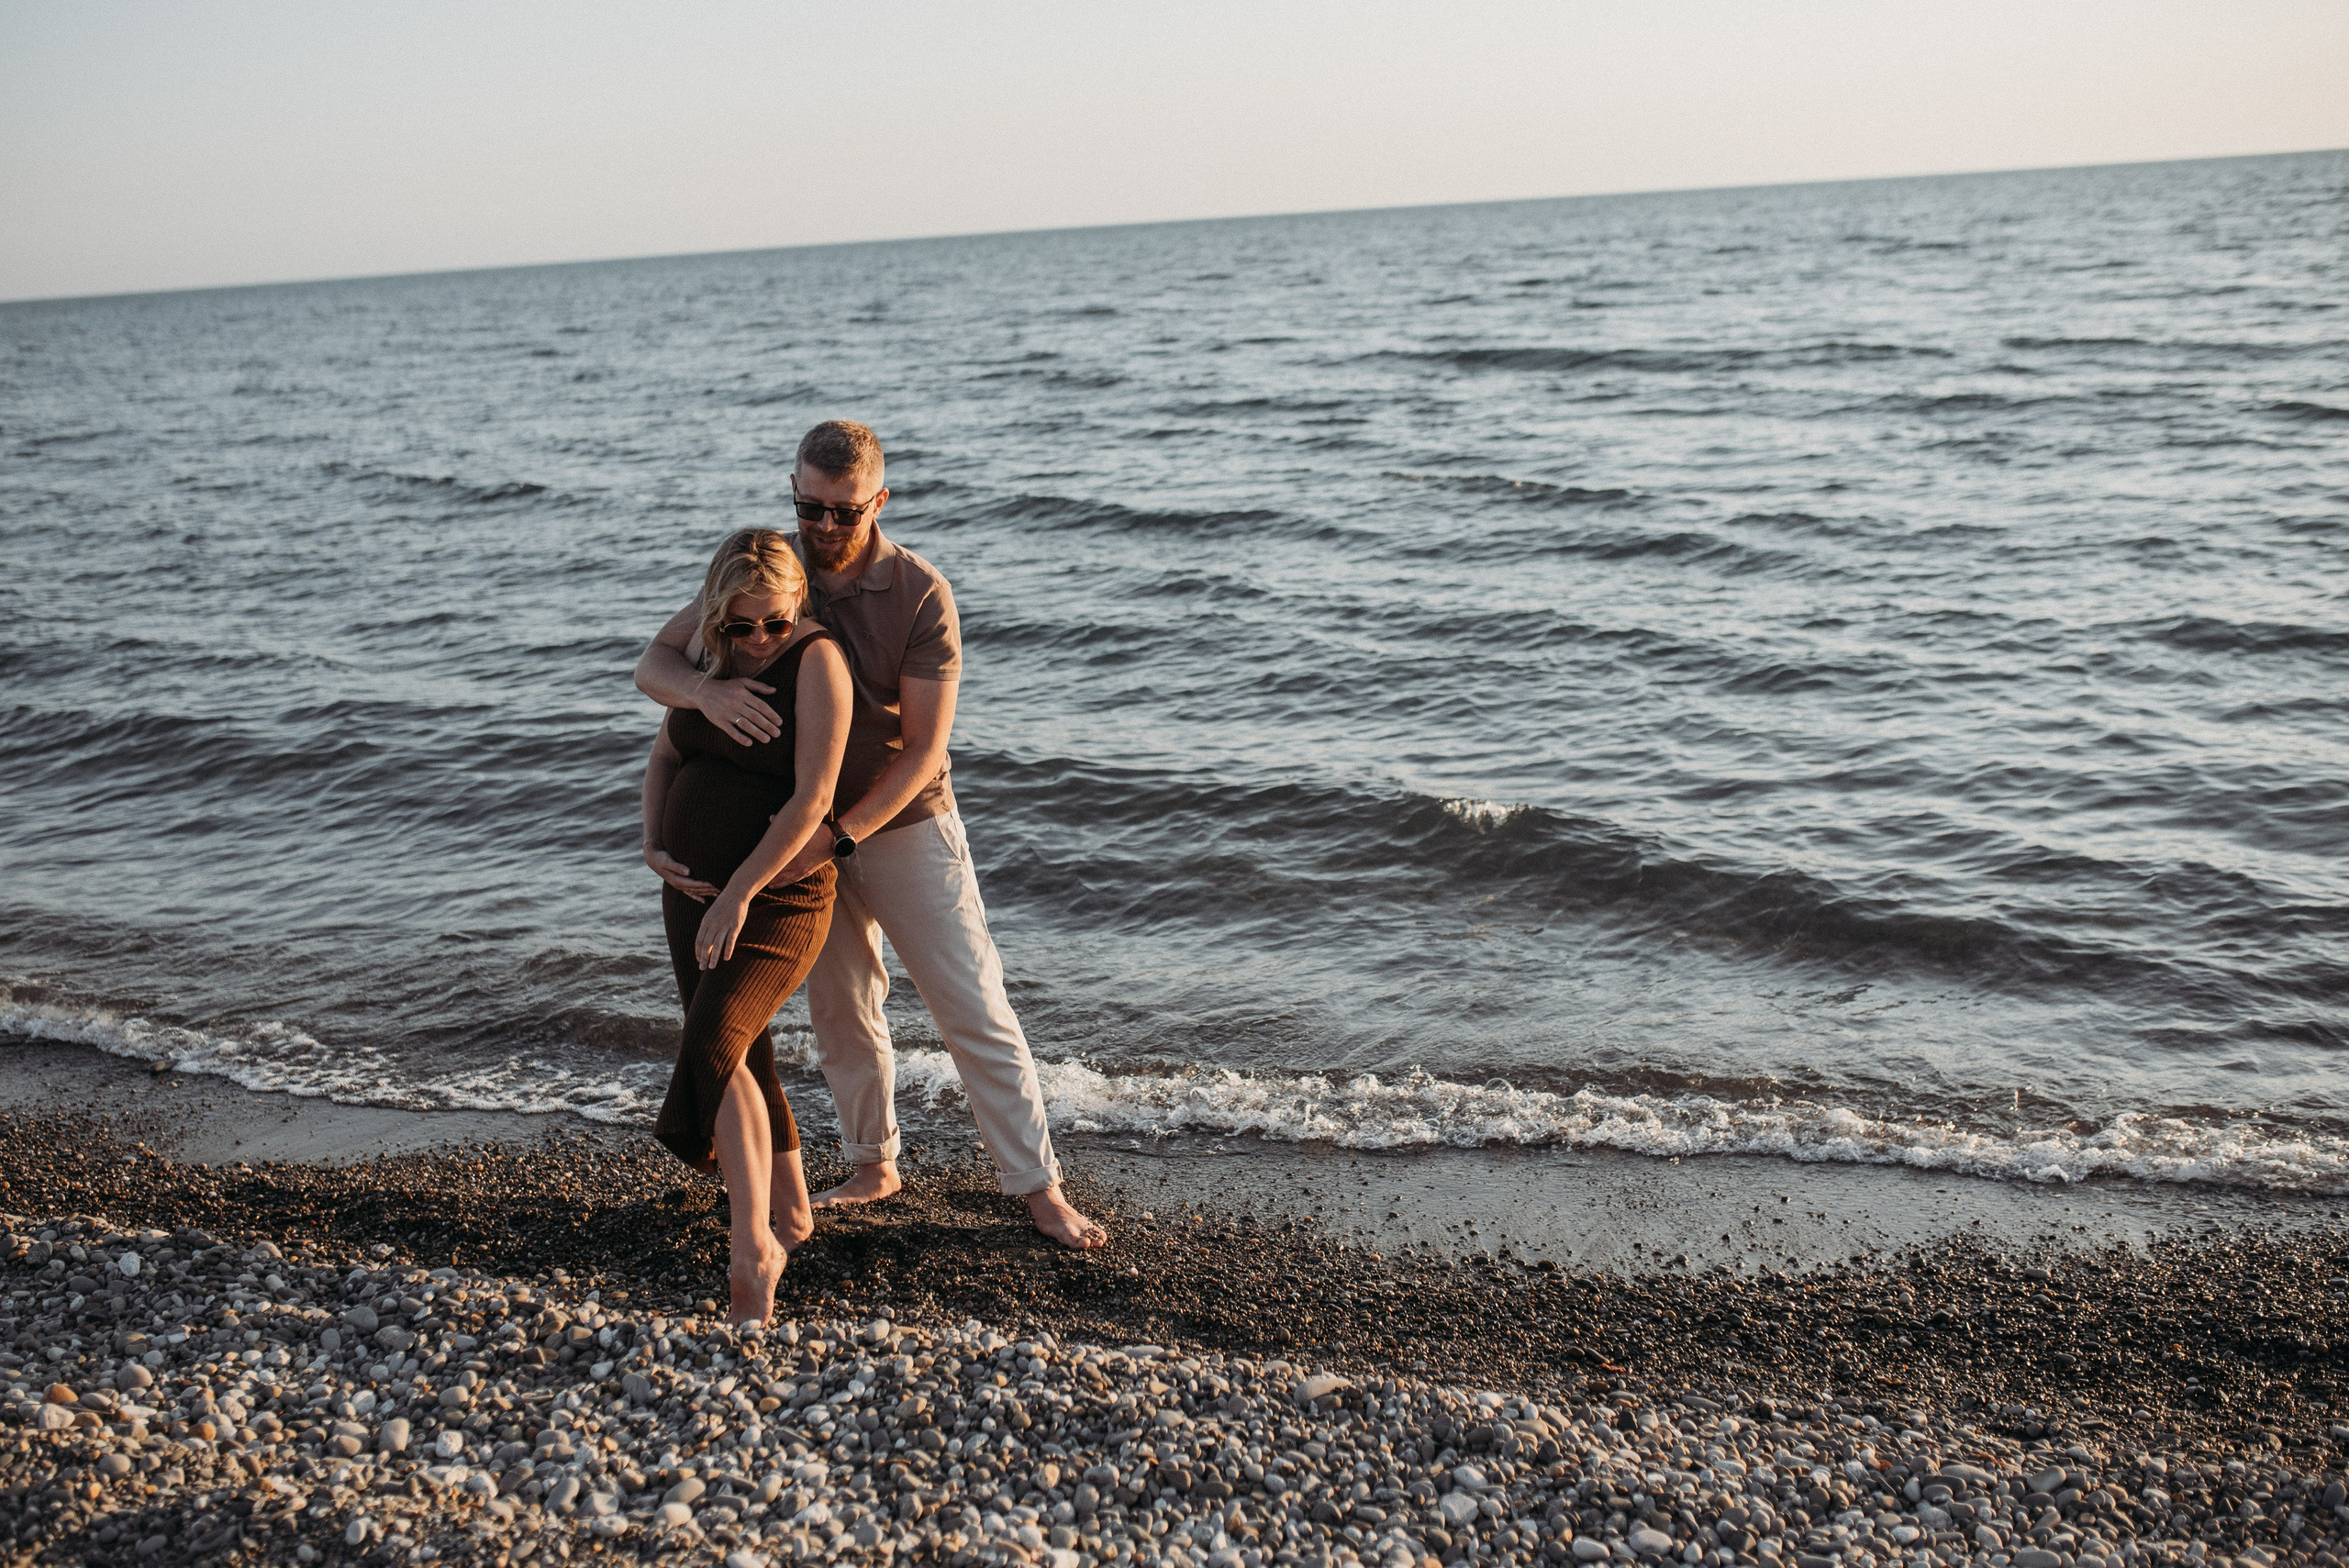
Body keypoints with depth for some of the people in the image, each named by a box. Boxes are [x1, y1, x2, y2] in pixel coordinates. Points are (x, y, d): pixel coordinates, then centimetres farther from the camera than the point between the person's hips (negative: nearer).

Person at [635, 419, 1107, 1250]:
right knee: (841, 1011, 17)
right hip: (809, 832, 4)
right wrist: (706, 690, -33)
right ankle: (874, 1166, 36)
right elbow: (653, 666, -9)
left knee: (974, 1010, -3)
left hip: (904, 826, -4)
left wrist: (838, 834, -29)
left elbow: (923, 751, -19)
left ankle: (1040, 1190, 5)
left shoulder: (921, 596, -19)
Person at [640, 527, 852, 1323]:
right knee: (742, 1059, 14)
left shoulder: (817, 659, -15)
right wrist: (653, 847, 1)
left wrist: (739, 893, -24)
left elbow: (813, 796, -22)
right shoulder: (714, 661, 6)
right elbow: (663, 758, 17)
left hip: (778, 900, -7)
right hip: (694, 892, 7)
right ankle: (791, 1210, 31)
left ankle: (751, 1246, -18)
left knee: (712, 1049, -23)